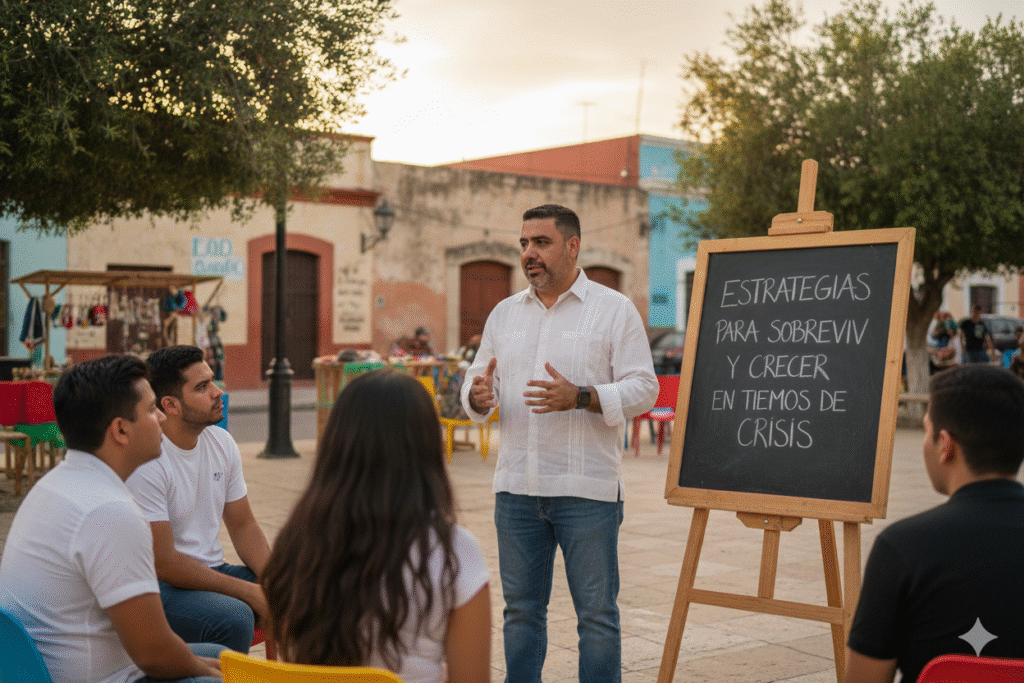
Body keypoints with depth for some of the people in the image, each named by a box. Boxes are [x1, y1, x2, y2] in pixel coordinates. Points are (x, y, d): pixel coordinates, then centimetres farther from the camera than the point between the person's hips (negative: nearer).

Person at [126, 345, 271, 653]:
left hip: (212, 570, 8)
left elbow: (243, 526, 10)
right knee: (233, 617, -34)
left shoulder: (222, 442, 3)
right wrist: (250, 592, -21)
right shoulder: (144, 461, -20)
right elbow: (163, 563, -21)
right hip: (158, 585, -7)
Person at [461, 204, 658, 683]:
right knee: (521, 609, 12)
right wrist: (478, 396, -10)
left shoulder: (615, 310, 0)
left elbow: (642, 388, -6)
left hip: (587, 489, -4)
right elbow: (478, 382, 15)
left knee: (597, 613, 2)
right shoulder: (504, 313, 14)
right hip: (516, 486, 4)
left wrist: (579, 397, -21)